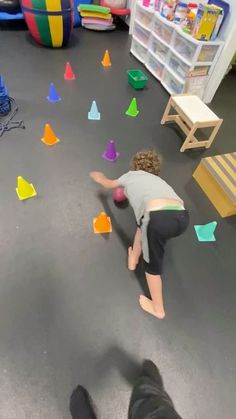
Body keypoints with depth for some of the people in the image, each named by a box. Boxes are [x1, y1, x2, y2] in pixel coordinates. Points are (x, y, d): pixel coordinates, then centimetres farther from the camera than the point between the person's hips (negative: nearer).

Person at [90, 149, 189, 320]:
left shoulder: (131, 175, 27)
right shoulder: (158, 180, 37)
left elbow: (109, 184, 44)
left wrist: (100, 177, 68)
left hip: (160, 218, -5)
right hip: (183, 217, 6)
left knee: (153, 264, 19)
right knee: (145, 223, 34)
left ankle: (158, 309, 38)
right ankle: (133, 259, 48)